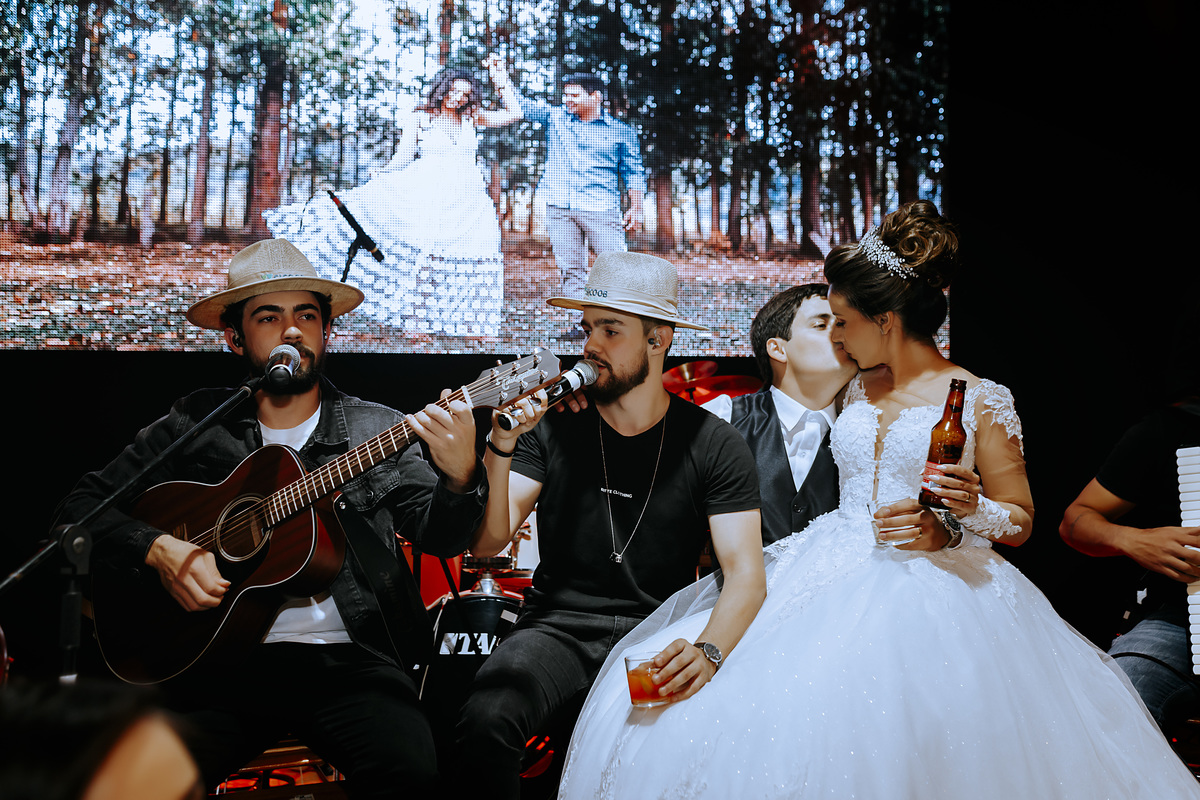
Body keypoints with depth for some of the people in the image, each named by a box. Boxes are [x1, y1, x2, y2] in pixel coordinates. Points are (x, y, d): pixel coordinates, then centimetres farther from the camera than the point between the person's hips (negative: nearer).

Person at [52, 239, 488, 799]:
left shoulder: (377, 431, 11)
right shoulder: (195, 423, 12)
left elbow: (440, 537, 1)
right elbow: (81, 507, 13)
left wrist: (460, 477, -22)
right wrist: (160, 549, -6)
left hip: (347, 658, 0)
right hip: (221, 654, 1)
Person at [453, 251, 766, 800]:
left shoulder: (714, 445, 0)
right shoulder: (554, 426, 3)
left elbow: (745, 572, -8)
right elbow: (487, 543, -4)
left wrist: (708, 651, -29)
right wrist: (500, 448, -21)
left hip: (657, 635, 0)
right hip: (557, 628, 0)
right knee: (485, 720, -30)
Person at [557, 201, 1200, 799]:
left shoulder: (980, 401, 2)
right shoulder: (857, 389, 19)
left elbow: (1020, 520, 5)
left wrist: (969, 513, -16)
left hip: (931, 586, -5)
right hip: (836, 571, 5)